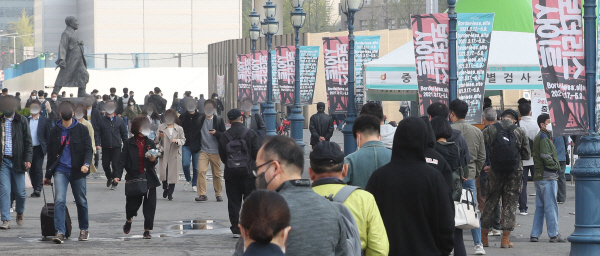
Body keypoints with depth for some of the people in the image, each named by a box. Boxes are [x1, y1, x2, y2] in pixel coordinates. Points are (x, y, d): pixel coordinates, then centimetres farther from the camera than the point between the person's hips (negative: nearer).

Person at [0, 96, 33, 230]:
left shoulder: (22, 121, 4)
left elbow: (28, 141, 3)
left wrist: (28, 158, -6)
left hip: (17, 161, -1)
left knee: (20, 192, 2)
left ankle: (20, 213, 30)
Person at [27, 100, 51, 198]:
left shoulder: (44, 120, 3)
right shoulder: (26, 120, 7)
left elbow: (48, 135, 3)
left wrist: (48, 148, -3)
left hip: (39, 148, -3)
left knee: (38, 169, -9)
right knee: (31, 169, 6)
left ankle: (38, 189, -7)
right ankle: (35, 188, 16)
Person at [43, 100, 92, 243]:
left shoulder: (81, 129, 1)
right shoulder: (55, 131, 7)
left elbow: (88, 149, 0)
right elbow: (51, 154, 15)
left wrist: (86, 164, -20)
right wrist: (48, 175, 17)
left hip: (77, 171, -1)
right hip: (61, 171, 1)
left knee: (81, 201, 8)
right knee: (59, 200, -14)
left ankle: (84, 229, 27)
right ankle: (60, 232, -15)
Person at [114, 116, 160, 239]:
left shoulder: (150, 143, 8)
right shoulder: (129, 143, 1)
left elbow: (154, 162, 7)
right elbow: (122, 160, -2)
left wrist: (153, 160, -17)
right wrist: (117, 175, -12)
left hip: (149, 179, 2)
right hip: (134, 178, -2)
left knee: (150, 205, -3)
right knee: (133, 203, 2)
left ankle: (147, 230, 5)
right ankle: (129, 220, 36)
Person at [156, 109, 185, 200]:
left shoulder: (179, 129, 9)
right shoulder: (161, 127, 8)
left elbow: (183, 140, 7)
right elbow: (156, 141, 8)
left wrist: (177, 141, -13)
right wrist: (159, 136, -14)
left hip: (174, 154, 0)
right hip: (164, 154, 0)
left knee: (173, 174, -2)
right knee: (164, 173, -8)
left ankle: (170, 193, 8)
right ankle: (165, 189, 19)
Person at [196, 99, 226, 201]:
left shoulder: (219, 120, 3)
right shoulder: (200, 120, 7)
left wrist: (216, 133, -16)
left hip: (215, 152, -1)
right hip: (203, 150, 1)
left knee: (217, 174, 5)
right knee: (201, 171, -15)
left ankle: (218, 194, 17)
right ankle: (202, 194, -15)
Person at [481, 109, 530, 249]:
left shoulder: (490, 130, -1)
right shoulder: (520, 132, 0)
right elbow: (527, 155, 4)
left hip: (495, 172, 1)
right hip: (514, 173, -1)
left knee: (490, 203, 10)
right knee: (510, 204, 6)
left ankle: (484, 238, 14)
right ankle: (505, 239, 3)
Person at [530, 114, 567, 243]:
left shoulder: (538, 137, 18)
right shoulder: (544, 138, -13)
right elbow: (546, 156, -22)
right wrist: (556, 167, -8)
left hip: (539, 177, 10)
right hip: (548, 177, -10)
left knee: (540, 207, 12)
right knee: (551, 206, -5)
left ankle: (534, 234, 13)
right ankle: (554, 235, -2)